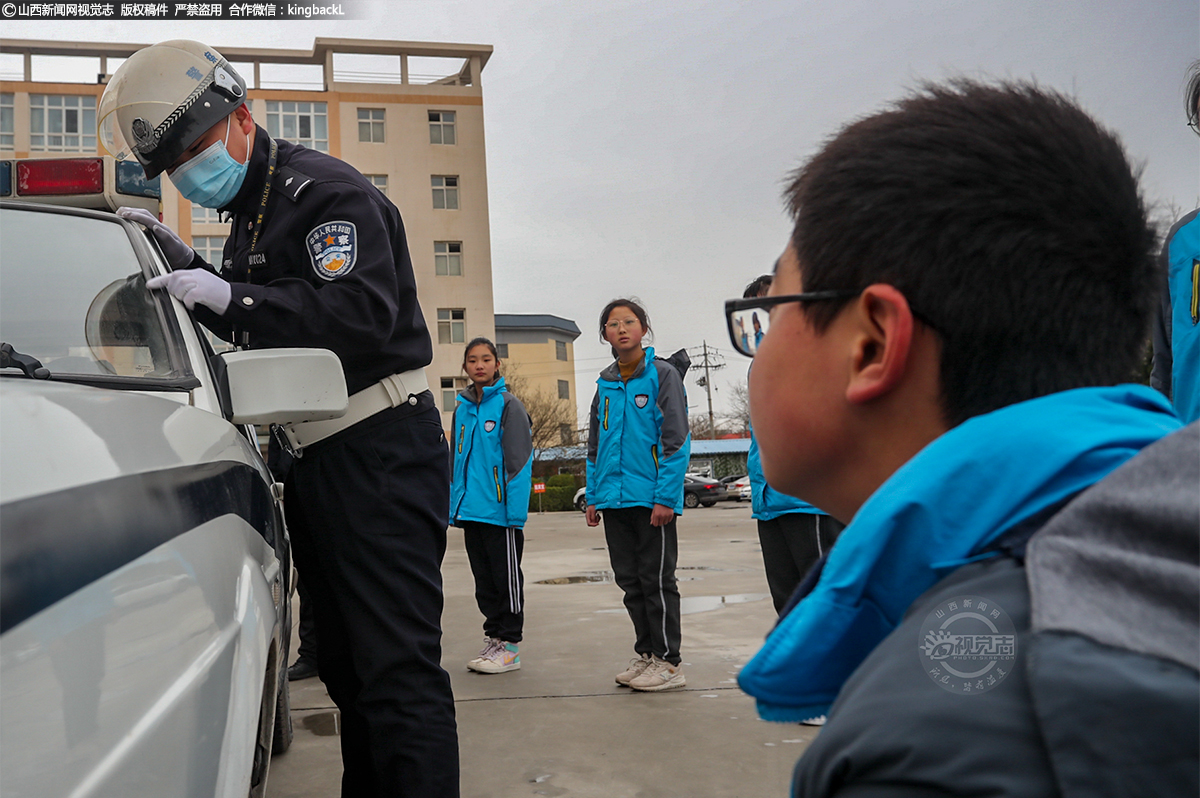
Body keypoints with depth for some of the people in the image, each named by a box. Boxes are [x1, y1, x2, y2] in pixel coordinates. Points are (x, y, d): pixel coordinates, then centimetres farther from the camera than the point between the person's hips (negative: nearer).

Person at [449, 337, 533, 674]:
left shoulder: (508, 406, -6)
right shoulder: (461, 409, 11)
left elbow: (519, 461, -10)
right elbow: (455, 460, 16)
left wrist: (516, 512, -16)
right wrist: (455, 508, 11)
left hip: (500, 512, -6)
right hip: (470, 511, 6)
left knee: (507, 578, 3)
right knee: (484, 580, 13)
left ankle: (508, 645, 12)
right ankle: (493, 637, 24)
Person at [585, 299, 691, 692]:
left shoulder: (663, 374, -5)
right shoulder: (605, 383, 13)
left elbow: (676, 440, -10)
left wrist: (665, 497, -16)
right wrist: (593, 496, 12)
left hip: (652, 498, -6)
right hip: (614, 499, 6)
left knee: (657, 580, 1)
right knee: (630, 582, 12)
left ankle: (668, 662, 12)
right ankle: (645, 655, 25)